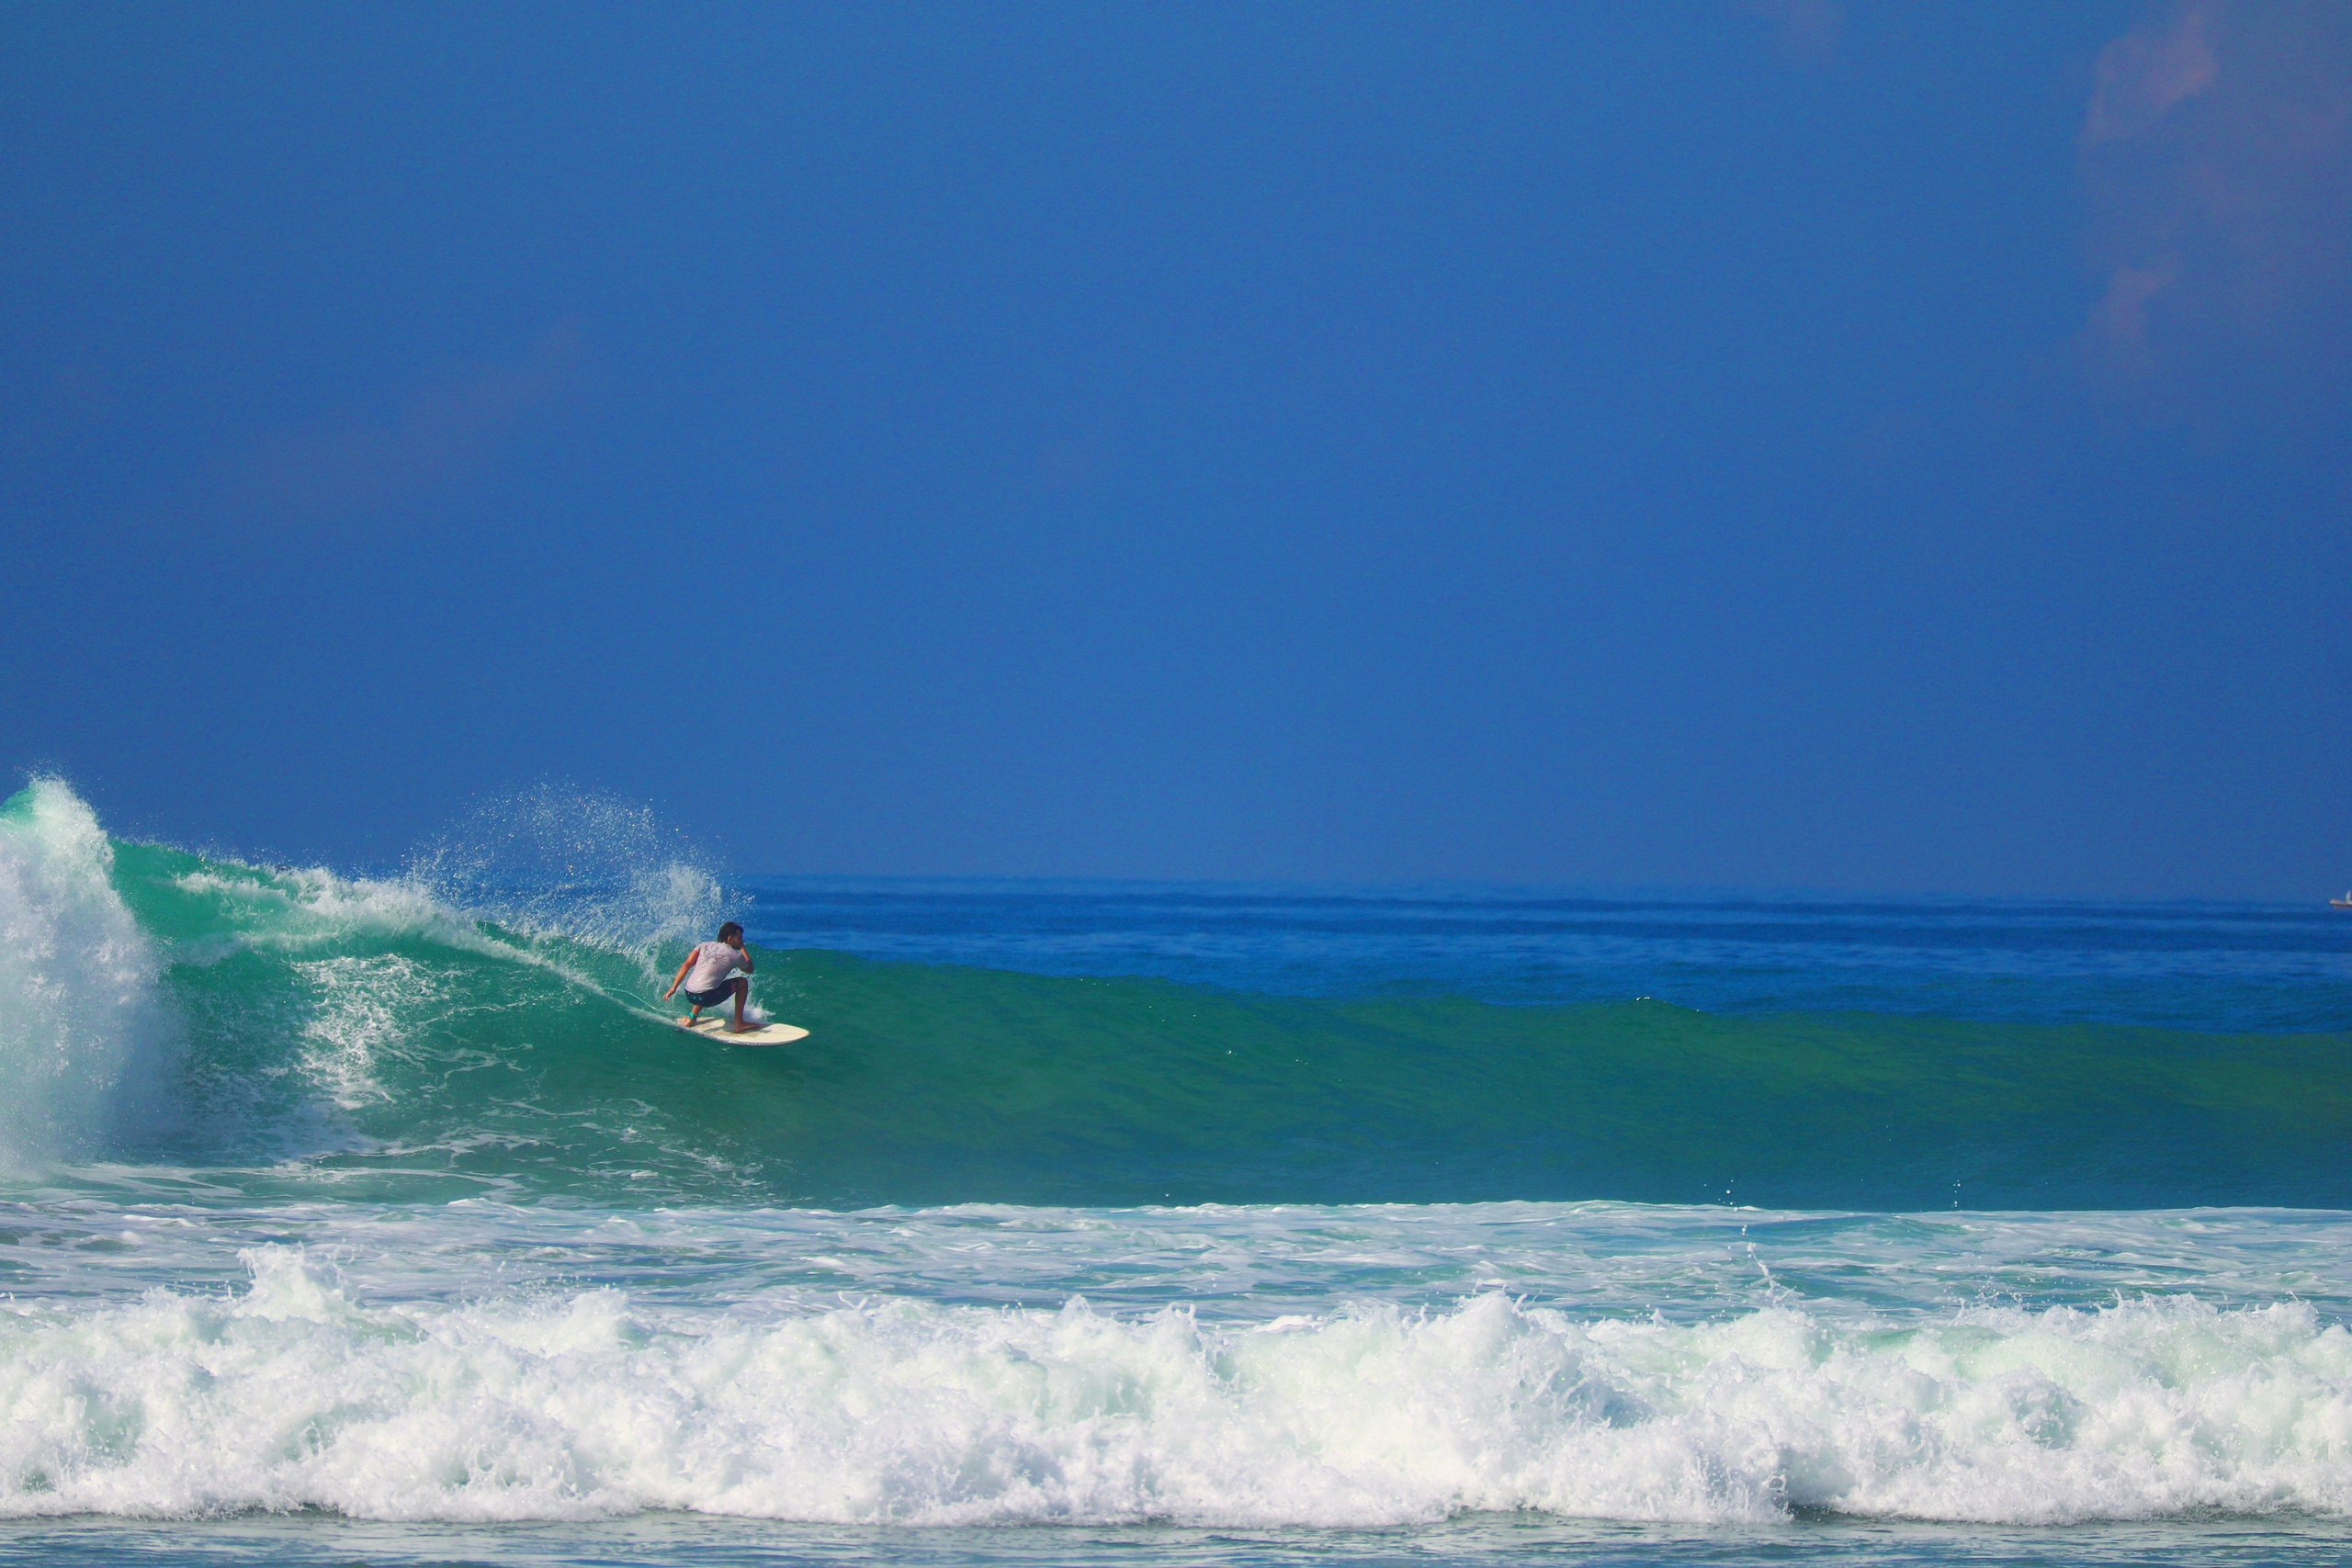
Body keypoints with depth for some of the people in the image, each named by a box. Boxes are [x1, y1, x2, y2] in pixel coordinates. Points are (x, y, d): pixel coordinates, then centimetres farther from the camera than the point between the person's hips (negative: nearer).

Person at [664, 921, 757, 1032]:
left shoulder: (705, 945, 15)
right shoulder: (735, 955, 4)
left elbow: (686, 965, 6)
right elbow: (750, 969, 22)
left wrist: (673, 988, 6)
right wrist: (742, 948, 30)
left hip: (689, 996, 6)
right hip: (708, 998, -6)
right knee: (742, 982, 12)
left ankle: (692, 1017, 35)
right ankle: (739, 1024, 11)